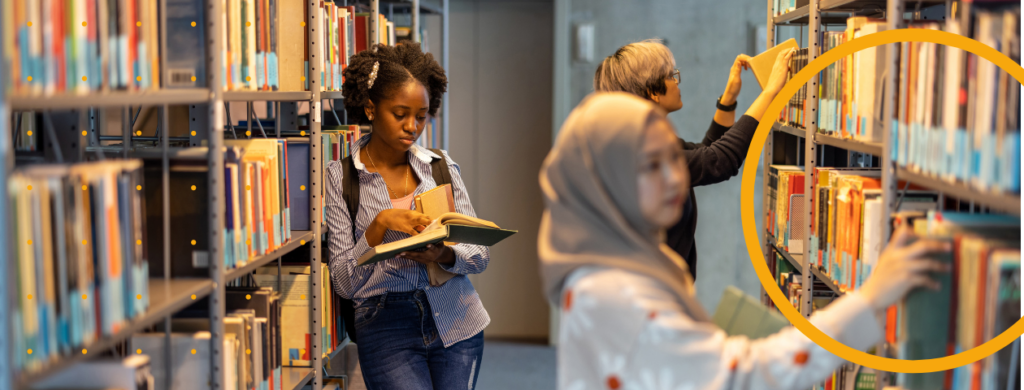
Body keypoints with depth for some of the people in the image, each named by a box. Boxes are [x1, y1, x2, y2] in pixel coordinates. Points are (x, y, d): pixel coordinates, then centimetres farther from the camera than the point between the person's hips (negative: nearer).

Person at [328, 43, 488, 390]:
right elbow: (344, 282, -5)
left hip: (456, 320, 3)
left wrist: (444, 256, -15)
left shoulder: (441, 165, 7)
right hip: (386, 324, -3)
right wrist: (381, 223, -19)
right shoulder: (341, 176, -1)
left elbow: (480, 254, 7)